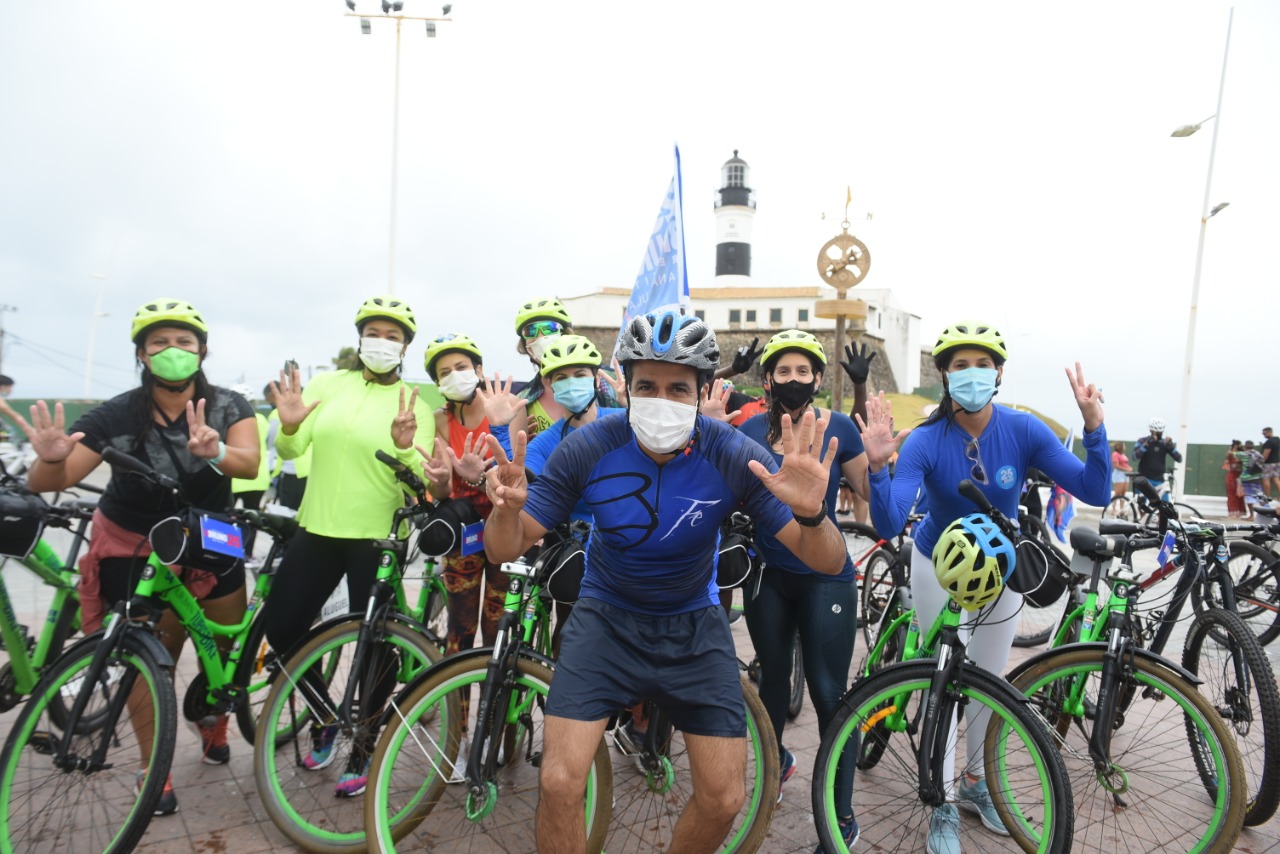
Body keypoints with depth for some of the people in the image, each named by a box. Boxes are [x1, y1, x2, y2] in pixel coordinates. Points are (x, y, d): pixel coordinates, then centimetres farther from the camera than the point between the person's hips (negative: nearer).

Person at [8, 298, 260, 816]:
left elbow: (249, 464, -30)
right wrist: (51, 459, -41)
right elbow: (47, 483, -18)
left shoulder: (228, 406, -14)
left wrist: (215, 452, -52)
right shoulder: (117, 415, -16)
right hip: (135, 551, -1)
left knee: (228, 647, 6)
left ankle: (214, 722, 36)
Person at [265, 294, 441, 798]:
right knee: (281, 629, 6)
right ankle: (325, 719, 32)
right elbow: (289, 451, 0)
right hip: (317, 528, 3)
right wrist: (288, 425, -21)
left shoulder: (413, 404, -2)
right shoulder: (326, 385, 6)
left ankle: (363, 750, 26)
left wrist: (405, 448, -30)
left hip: (377, 537, -3)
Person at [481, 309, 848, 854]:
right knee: (560, 783, -11)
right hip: (606, 618, 0)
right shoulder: (587, 449, -20)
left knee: (723, 799, 2)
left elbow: (828, 563, -20)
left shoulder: (734, 456, -21)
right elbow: (504, 551, -15)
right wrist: (508, 507, -39)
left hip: (694, 625, 1)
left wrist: (812, 513, -43)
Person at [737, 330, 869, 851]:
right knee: (772, 677, 20)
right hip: (768, 574, 3)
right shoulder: (751, 430, -3)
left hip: (825, 576, -2)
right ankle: (776, 761, 48)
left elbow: (871, 494, -4)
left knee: (828, 691, 1)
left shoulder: (839, 428, -8)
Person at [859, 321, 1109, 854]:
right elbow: (888, 524, -36)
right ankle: (943, 806, 23)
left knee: (991, 680, 16)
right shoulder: (926, 441, -27)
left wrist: (1095, 428, -36)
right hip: (940, 569, -3)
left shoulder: (1024, 430, -20)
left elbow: (1095, 492, -23)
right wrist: (876, 468, -52)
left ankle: (976, 783, 40)